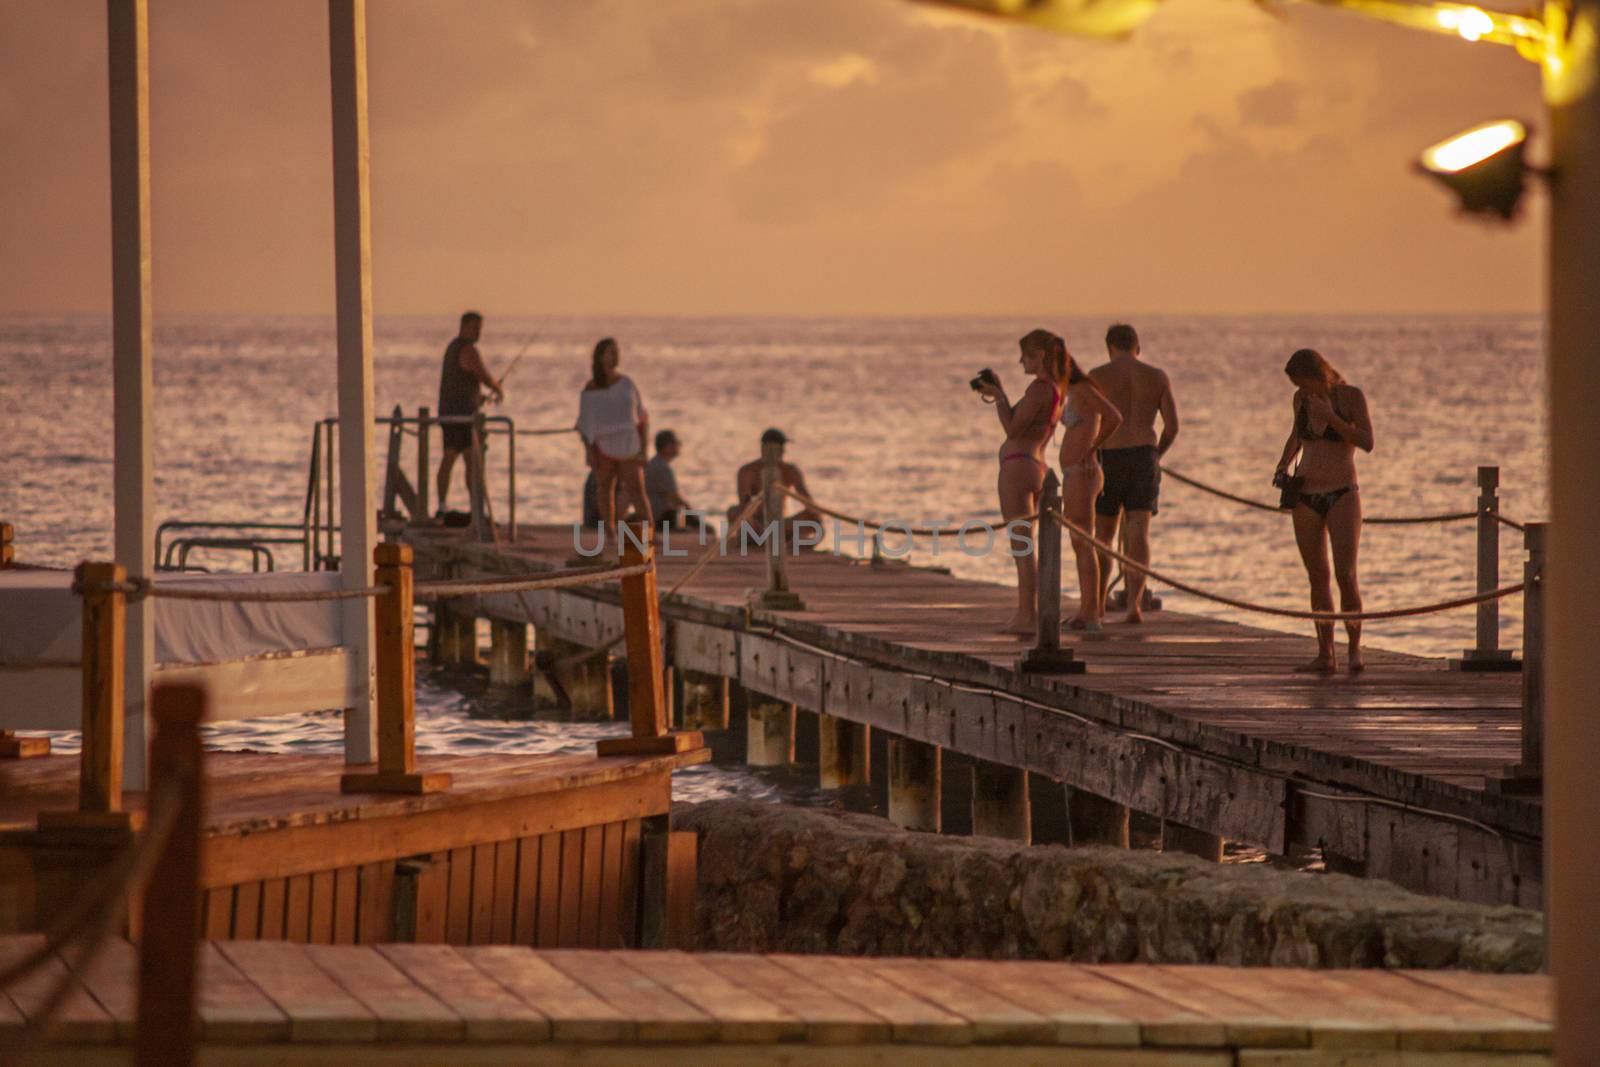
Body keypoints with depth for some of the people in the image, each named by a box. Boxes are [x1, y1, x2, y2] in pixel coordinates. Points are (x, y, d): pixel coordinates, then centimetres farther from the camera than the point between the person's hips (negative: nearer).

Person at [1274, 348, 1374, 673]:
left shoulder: (1351, 396, -7)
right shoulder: (1302, 399, 5)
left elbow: (1367, 443, -16)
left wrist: (1331, 416, -21)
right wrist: (1283, 465, 8)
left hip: (1342, 497, -5)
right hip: (1306, 497, 5)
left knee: (1346, 575, -15)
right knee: (1318, 578, 5)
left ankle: (1355, 648, -4)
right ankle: (1325, 655, 9)